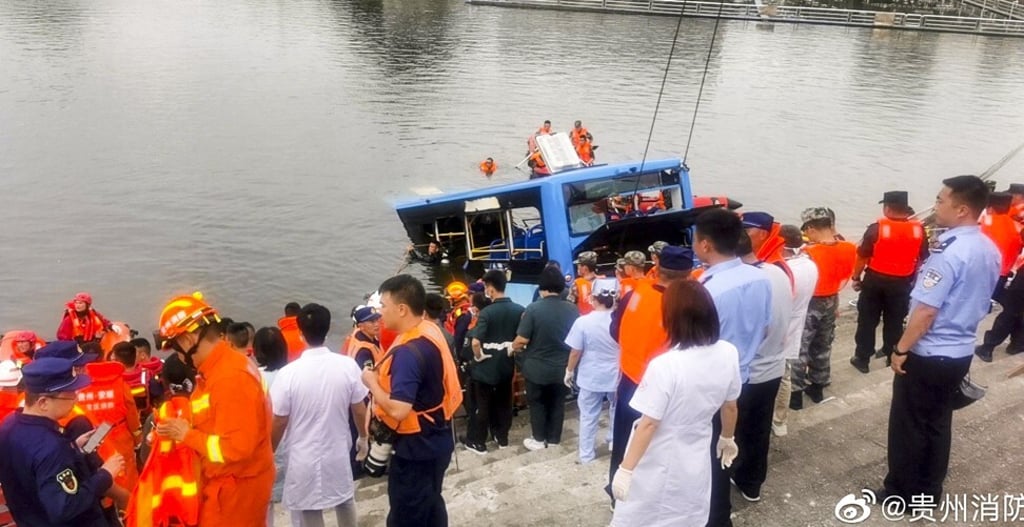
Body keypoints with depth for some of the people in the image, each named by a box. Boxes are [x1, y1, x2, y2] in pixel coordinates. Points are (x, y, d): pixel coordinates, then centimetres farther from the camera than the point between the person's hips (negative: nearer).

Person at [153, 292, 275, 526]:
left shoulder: (230, 377, -26)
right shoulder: (216, 369, 6)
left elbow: (237, 447, -28)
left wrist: (188, 435, -16)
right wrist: (180, 429, 2)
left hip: (237, 488, -9)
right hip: (225, 484, 9)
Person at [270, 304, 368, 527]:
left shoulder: (289, 373, -20)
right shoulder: (348, 366, -13)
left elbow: (279, 422, -11)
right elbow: (359, 410, -2)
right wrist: (363, 437, 16)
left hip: (304, 460, -2)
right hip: (338, 454, 3)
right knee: (345, 502, 26)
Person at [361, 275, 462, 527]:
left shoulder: (408, 352, -28)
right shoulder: (431, 330, 1)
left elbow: (398, 410, -33)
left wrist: (372, 382, -17)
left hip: (416, 446, -9)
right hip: (437, 438, 9)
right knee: (431, 505, 24)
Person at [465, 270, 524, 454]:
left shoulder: (486, 312, -21)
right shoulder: (519, 310, -5)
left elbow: (475, 342, -28)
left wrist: (478, 356, -11)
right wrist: (512, 349, 7)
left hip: (486, 366, -5)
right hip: (507, 364, 5)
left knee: (482, 405, 9)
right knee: (504, 402, 19)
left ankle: (477, 442, 19)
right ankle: (502, 437, 31)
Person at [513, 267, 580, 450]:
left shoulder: (533, 308, -19)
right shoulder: (573, 310, -8)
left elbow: (522, 339, -18)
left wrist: (513, 347, 3)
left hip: (537, 368, -3)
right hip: (562, 368, 3)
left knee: (537, 403, 15)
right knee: (557, 403, 17)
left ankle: (539, 439, 24)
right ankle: (554, 439, 26)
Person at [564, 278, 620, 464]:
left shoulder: (583, 322, -19)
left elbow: (575, 352, -12)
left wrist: (569, 371, 5)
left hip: (591, 377, -2)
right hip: (616, 376, 2)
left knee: (588, 416, 13)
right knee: (616, 411, 25)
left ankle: (586, 454, 23)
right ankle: (616, 443, 41)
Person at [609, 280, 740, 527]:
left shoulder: (665, 365, -29)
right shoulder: (728, 354, -10)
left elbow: (649, 424, -23)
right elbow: (730, 407, 4)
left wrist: (625, 470, -14)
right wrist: (727, 438, 22)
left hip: (658, 465, -5)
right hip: (696, 460, 6)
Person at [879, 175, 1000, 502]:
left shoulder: (948, 253, -24)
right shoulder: (991, 251, 4)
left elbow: (925, 311, -24)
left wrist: (901, 349, -15)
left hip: (928, 355, -8)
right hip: (961, 352, 8)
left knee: (909, 425, 7)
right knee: (938, 423, 19)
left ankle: (903, 493, 18)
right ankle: (930, 491, 30)